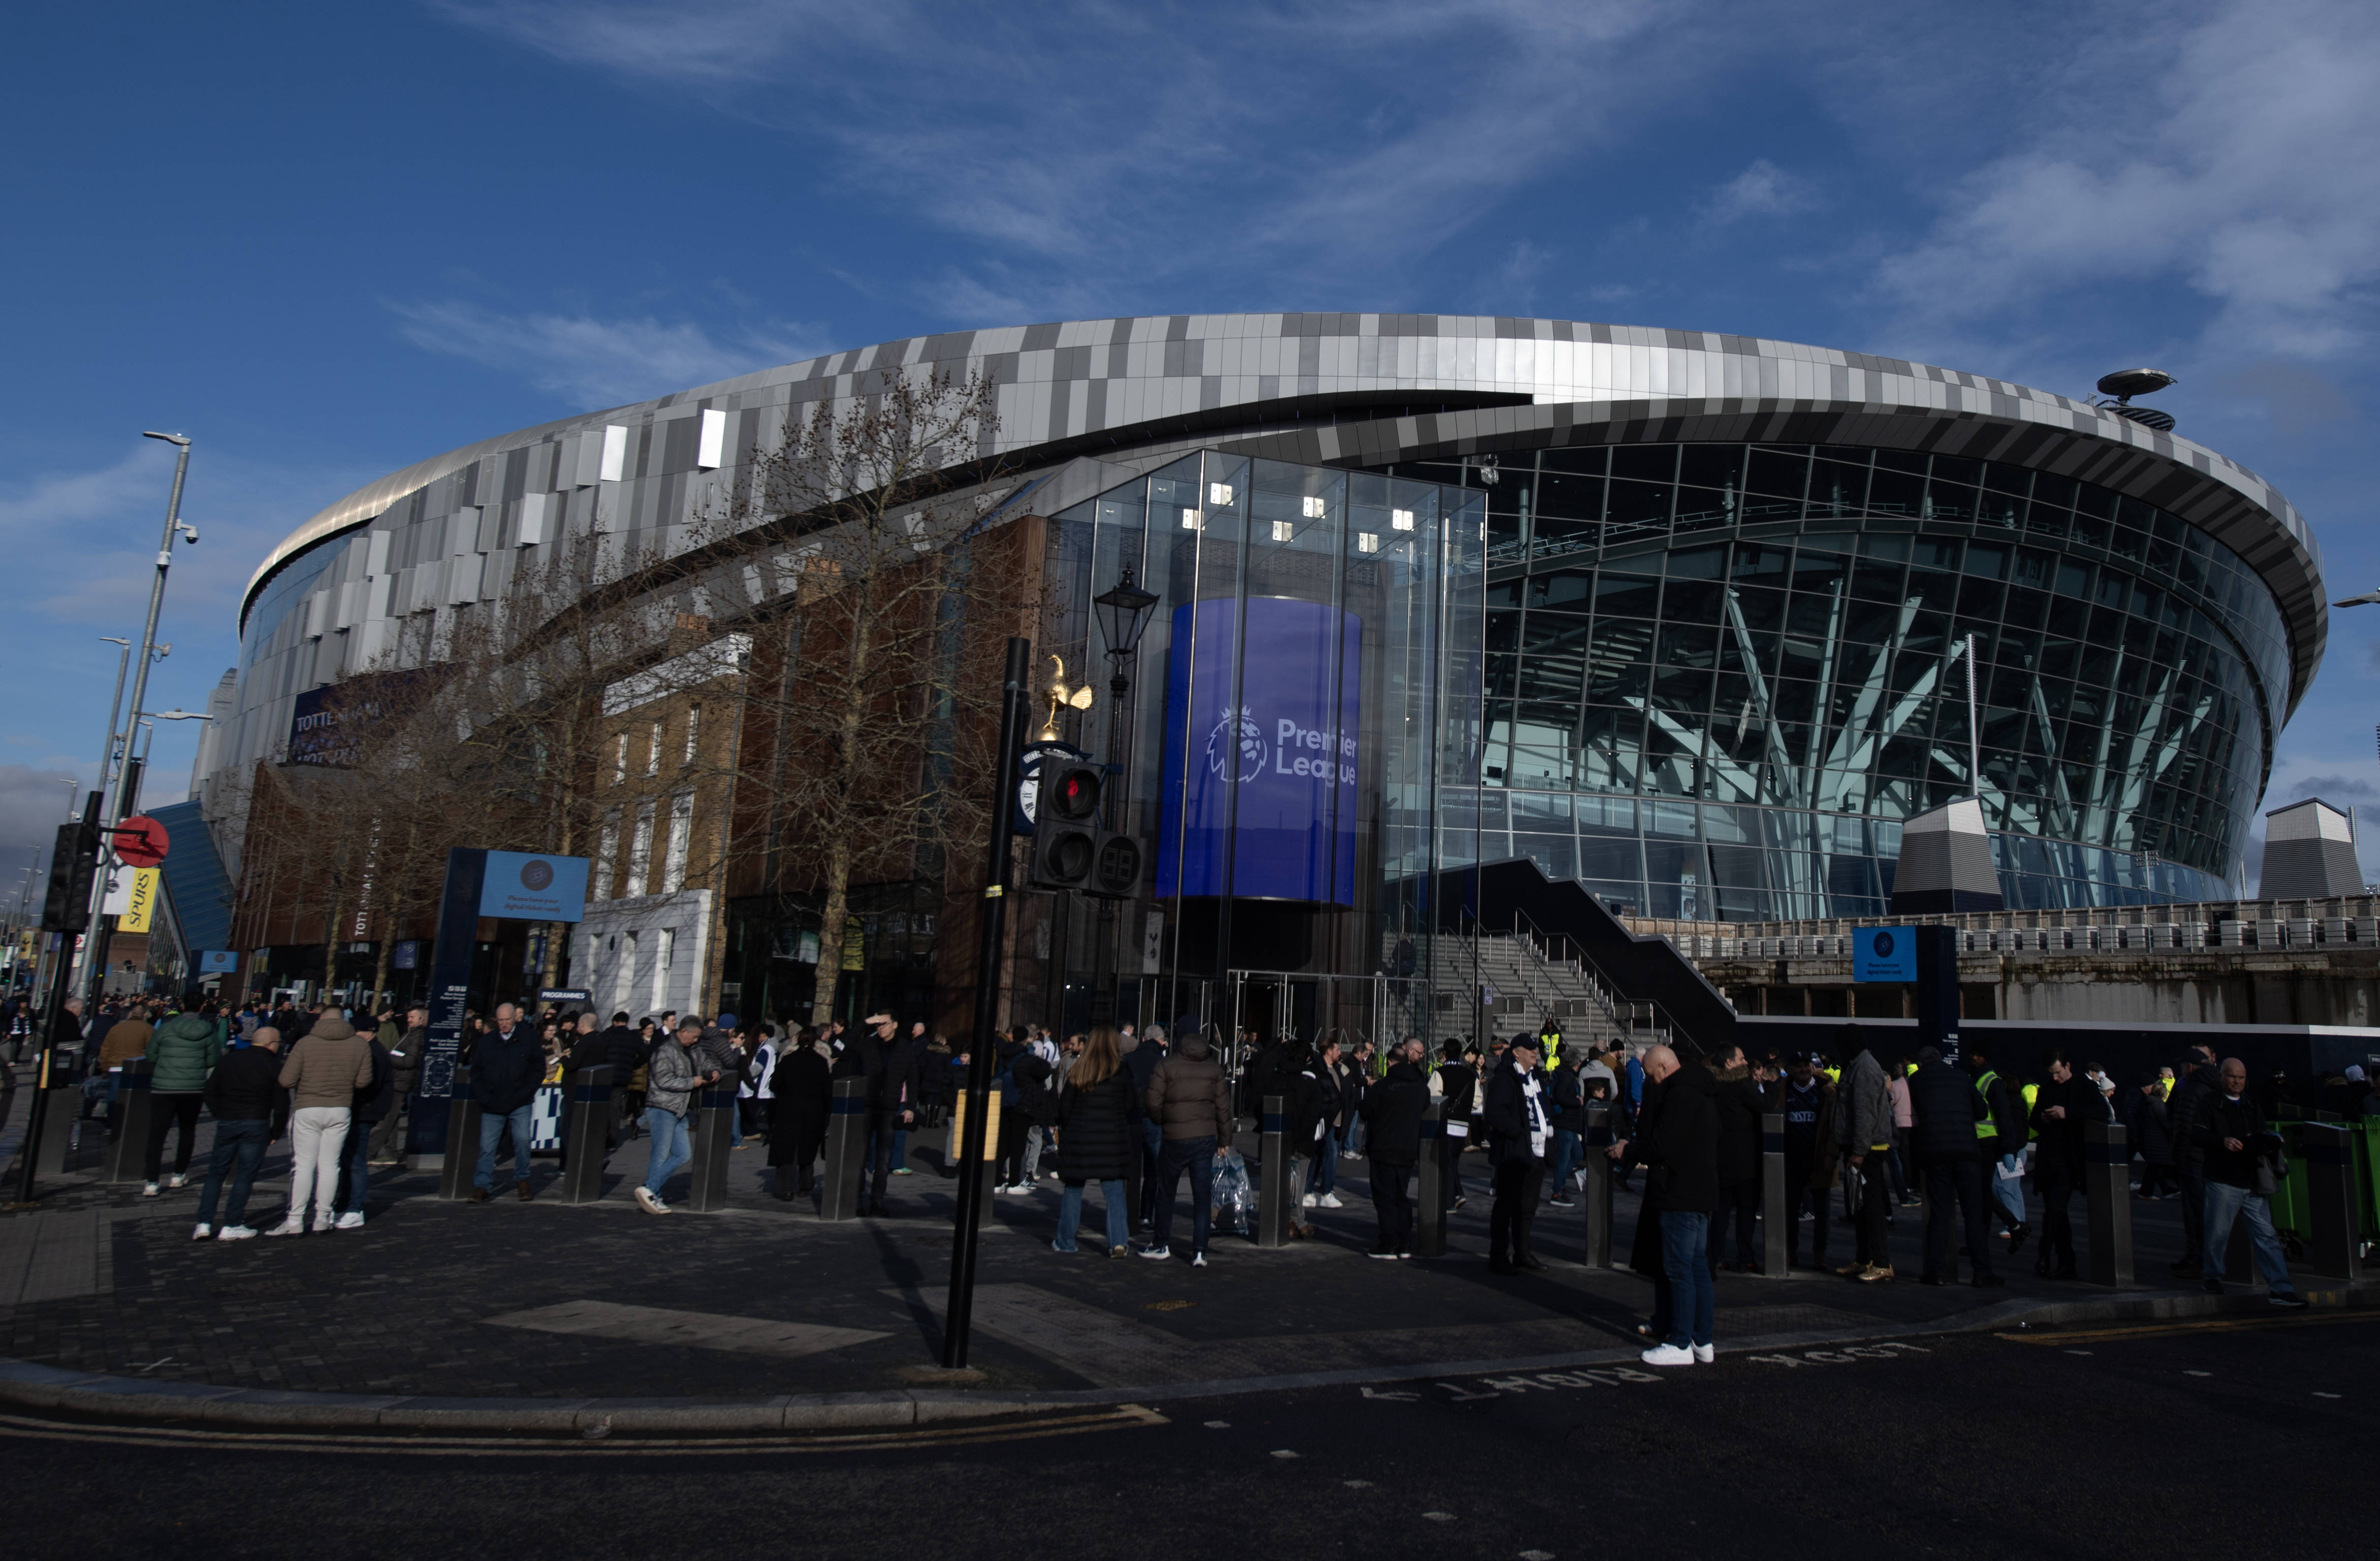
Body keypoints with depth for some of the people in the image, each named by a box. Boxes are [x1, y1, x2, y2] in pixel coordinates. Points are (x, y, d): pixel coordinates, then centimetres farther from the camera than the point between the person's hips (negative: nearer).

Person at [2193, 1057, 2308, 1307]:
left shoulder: (2254, 1108, 19)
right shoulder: (2210, 1106, 1)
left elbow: (2263, 1136, 25)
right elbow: (2198, 1136, -10)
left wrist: (2270, 1141, 2)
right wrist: (2223, 1142, -27)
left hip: (2254, 1182, 4)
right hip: (2223, 1181, -4)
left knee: (2266, 1234, 0)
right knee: (2218, 1232, 2)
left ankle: (2280, 1288, 1)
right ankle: (2213, 1275, 20)